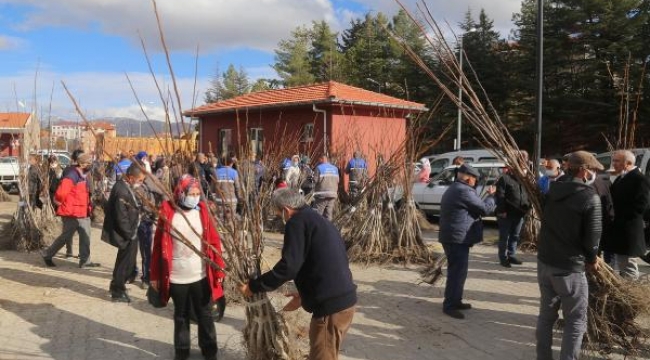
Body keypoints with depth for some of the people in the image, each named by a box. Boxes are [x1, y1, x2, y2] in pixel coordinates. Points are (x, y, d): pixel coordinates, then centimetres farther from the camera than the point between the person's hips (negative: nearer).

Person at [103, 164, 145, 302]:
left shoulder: (125, 186, 6)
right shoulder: (122, 191, -26)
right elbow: (121, 218, -26)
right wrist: (130, 234, -17)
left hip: (128, 233, 10)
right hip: (126, 235, -10)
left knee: (125, 261, 22)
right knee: (125, 262, 3)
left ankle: (117, 286, 39)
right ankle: (118, 292, 17)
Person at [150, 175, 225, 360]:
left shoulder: (202, 211, -4)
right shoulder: (167, 213, -7)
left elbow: (214, 242, -1)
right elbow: (158, 245, -2)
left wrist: (219, 270, -1)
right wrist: (155, 275, 1)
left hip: (202, 276, 1)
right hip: (176, 278, 0)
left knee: (205, 316, 14)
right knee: (181, 317, 17)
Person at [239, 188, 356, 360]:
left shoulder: (298, 222, -9)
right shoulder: (319, 221, 18)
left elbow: (288, 267, -17)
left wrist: (253, 286, -6)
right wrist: (305, 296, 29)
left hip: (331, 306, -9)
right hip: (344, 299, 9)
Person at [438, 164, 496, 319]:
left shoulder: (453, 189, 17)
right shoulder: (464, 191, -17)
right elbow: (485, 209, -10)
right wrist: (491, 196, 5)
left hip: (452, 237, 11)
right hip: (458, 238, -11)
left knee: (456, 271, 19)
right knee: (457, 272, -4)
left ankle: (455, 301, 28)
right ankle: (449, 305, 2)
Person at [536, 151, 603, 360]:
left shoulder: (553, 190, 4)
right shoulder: (590, 197, -14)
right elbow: (592, 237, -13)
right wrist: (592, 259, 8)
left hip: (544, 261, 6)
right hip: (569, 267, -6)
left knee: (546, 314, 17)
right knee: (576, 321, 8)